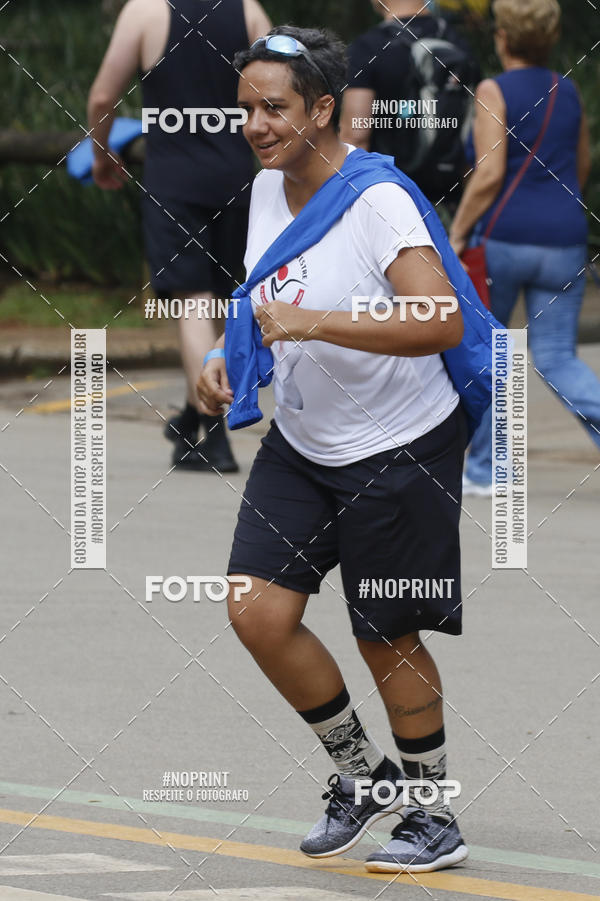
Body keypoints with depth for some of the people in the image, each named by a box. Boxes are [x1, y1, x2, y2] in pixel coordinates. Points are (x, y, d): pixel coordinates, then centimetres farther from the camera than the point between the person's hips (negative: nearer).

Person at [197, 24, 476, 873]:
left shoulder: (379, 200, -24)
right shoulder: (267, 188, 1)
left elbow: (441, 323, -36)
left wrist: (313, 323, -39)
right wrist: (227, 355, 2)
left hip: (398, 449, -7)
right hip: (300, 443, 7)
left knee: (387, 638, 2)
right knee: (259, 613, -3)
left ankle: (437, 817, 21)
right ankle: (362, 772, 18)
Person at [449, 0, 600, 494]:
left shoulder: (495, 92, -7)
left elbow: (489, 175, -15)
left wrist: (457, 235, -8)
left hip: (504, 235, -4)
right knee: (558, 358, 5)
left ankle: (484, 468, 15)